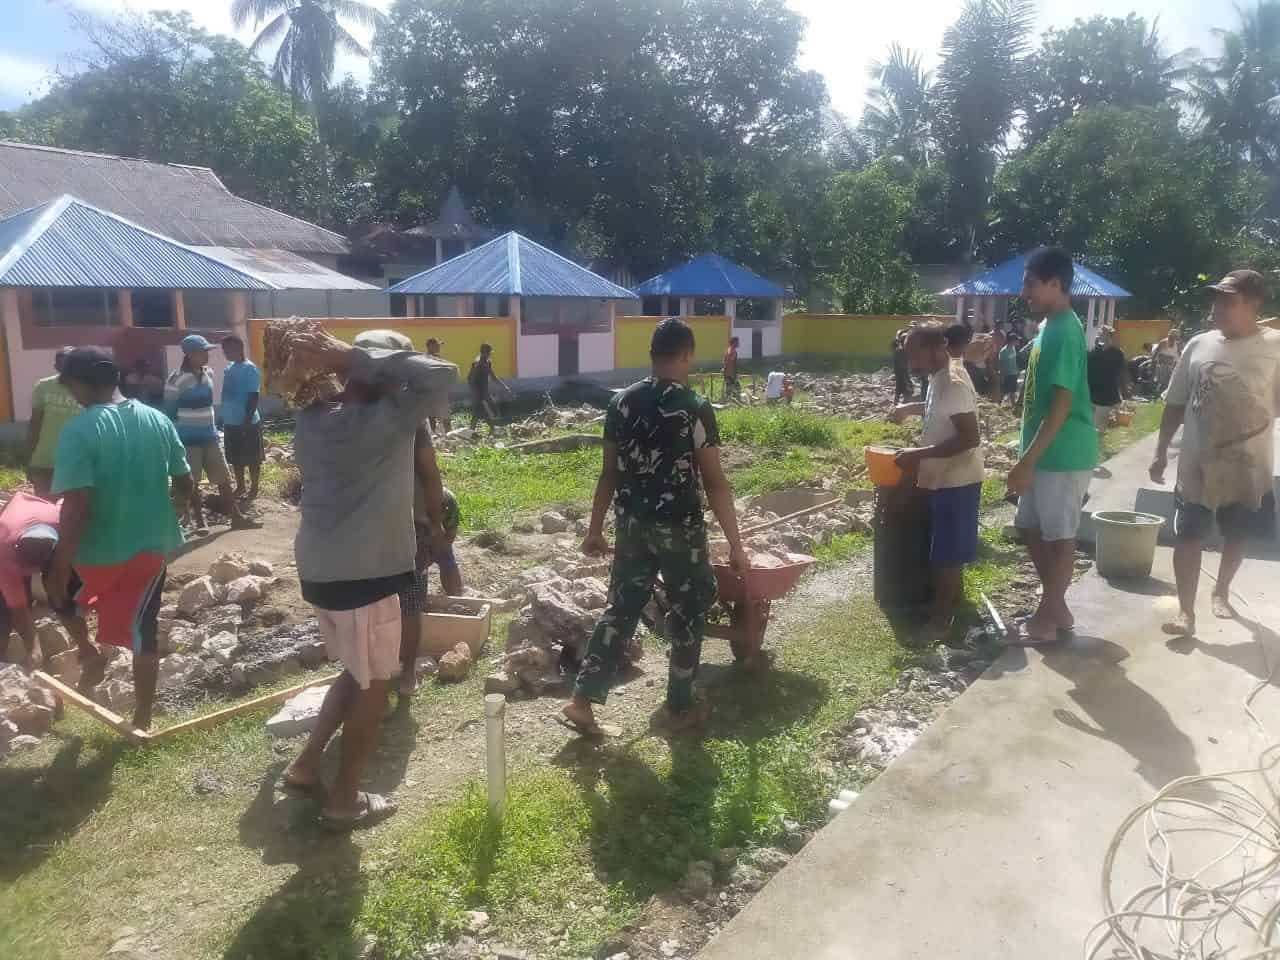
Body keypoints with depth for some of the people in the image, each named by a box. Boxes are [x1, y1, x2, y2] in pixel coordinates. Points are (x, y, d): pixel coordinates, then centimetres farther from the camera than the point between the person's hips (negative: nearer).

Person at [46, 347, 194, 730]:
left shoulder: (79, 430, -17)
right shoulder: (159, 420, -1)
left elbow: (77, 506, -22)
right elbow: (186, 485, 5)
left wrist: (59, 570, -16)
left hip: (100, 550, -4)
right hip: (153, 545, 4)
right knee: (142, 631, 13)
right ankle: (142, 719, 21)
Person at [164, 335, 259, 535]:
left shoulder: (208, 374, 6)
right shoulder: (176, 379, -14)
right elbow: (169, 411, -7)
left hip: (209, 436, 6)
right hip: (188, 439, -6)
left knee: (224, 478, 9)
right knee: (192, 482, 5)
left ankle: (236, 517, 16)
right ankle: (199, 521, 16)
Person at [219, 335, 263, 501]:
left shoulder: (250, 369, -15)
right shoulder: (229, 368, 10)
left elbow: (254, 397, -17)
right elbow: (227, 395, 18)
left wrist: (247, 422, -20)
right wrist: (224, 419, 17)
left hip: (247, 423, -8)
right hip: (231, 422, 8)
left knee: (252, 458, 3)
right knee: (236, 458, 16)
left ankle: (254, 489, 13)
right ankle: (240, 487, 27)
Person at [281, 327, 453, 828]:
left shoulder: (312, 419, 4)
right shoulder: (386, 422, -19)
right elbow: (440, 372, -24)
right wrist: (348, 354, -22)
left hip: (318, 567, 8)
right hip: (363, 573, -8)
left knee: (356, 672, 25)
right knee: (373, 684, 9)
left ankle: (306, 764, 32)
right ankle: (344, 799, 19)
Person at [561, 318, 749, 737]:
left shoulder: (622, 402, 2)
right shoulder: (696, 408, -13)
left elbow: (609, 474, 5)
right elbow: (715, 484, -13)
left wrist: (595, 529, 13)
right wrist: (735, 544, -7)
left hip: (631, 524, 5)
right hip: (679, 527, -4)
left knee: (621, 607, 14)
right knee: (688, 612, 12)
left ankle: (582, 698, 12)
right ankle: (680, 707, 23)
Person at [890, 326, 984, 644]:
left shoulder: (953, 383, -23)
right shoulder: (941, 377, 8)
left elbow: (969, 438, -28)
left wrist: (920, 454, -29)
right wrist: (912, 408, 19)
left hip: (956, 481, -10)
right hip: (944, 478, 10)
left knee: (946, 553, -2)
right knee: (946, 550, 20)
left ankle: (940, 620, 6)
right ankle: (949, 604, 34)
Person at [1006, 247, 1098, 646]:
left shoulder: (1064, 331, -19)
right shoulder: (1050, 326, 11)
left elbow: (1061, 405, -23)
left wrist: (1027, 461, -23)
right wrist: (1029, 457, 21)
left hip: (1063, 453, -10)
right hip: (1046, 451, 10)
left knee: (1059, 536, 2)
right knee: (1031, 528, 15)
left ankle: (1046, 620, 13)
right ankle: (1057, 608, 27)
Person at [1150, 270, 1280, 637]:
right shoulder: (1198, 345, 1)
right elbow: (1175, 404, 7)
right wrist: (1160, 451, 5)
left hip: (1249, 467, -1)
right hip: (1197, 464, 1)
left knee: (1237, 536, 15)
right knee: (1188, 536, -1)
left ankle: (1220, 592, 38)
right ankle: (1186, 611, 5)